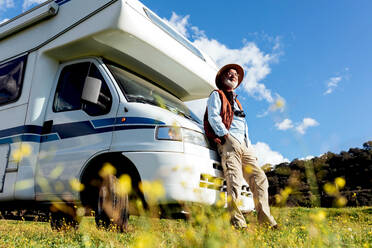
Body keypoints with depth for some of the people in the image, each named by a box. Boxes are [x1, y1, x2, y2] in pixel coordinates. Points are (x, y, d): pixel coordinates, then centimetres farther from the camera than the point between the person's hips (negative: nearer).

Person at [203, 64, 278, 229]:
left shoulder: (237, 102, 36)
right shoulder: (216, 95, 14)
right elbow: (213, 117, -3)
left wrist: (250, 146, 17)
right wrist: (226, 136, -15)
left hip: (244, 145, 8)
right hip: (229, 141, -7)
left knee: (260, 178, -4)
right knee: (234, 181, -18)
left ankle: (266, 220, -2)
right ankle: (238, 222, -21)